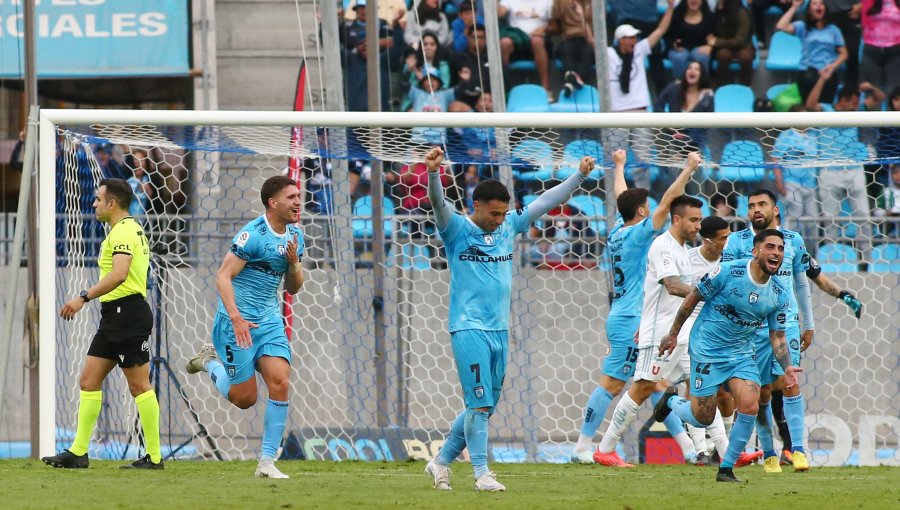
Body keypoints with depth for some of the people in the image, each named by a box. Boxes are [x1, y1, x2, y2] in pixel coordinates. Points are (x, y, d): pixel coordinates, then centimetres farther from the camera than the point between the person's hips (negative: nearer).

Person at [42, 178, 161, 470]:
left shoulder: (123, 232, -14)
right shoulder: (131, 229, 19)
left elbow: (119, 274, -29)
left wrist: (84, 298, -32)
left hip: (127, 314, -11)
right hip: (114, 316, 11)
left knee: (139, 385, -6)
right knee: (89, 380, 7)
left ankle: (154, 457, -3)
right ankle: (78, 452, 6)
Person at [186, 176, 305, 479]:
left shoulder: (294, 236, 9)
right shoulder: (253, 235, -15)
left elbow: (293, 288, 16)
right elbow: (223, 277, -17)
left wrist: (293, 262, -5)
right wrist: (236, 319, -27)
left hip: (270, 320, 6)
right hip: (236, 321, -6)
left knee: (280, 384, -12)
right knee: (245, 398, -3)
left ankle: (266, 462, -6)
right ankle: (211, 362, 28)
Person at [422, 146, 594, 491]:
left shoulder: (509, 227, 10)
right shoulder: (457, 230, -6)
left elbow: (546, 201, 14)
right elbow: (438, 203, -23)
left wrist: (580, 175, 8)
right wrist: (433, 172, -42)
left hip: (499, 330, 6)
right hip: (469, 329, -6)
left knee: (483, 407, 11)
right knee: (479, 404, -10)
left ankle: (442, 462, 24)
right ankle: (482, 473, -3)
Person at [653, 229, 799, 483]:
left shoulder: (779, 295, -2)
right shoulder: (728, 272, -17)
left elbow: (777, 336, 7)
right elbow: (693, 298, -5)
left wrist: (787, 367, -10)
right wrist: (673, 334, 0)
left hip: (741, 354, 4)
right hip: (707, 351, -4)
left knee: (750, 407, -16)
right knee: (703, 418, -1)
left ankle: (726, 469, 1)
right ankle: (671, 400, 35)